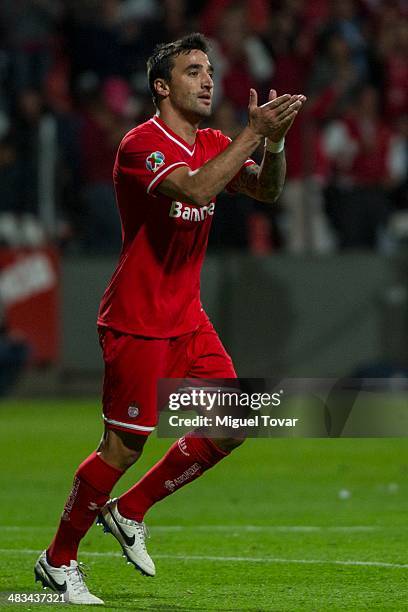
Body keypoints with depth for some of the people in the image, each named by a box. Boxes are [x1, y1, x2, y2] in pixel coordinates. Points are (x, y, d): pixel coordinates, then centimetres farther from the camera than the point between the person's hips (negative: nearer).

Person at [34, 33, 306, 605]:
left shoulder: (215, 144, 10)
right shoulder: (142, 143, -16)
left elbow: (265, 191, 0)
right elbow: (195, 188, -32)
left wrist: (274, 143, -18)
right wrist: (253, 131, -30)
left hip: (187, 318, 8)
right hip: (136, 322, -8)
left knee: (230, 428, 2)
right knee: (124, 447, -6)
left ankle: (129, 512, 19)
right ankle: (58, 561, 10)